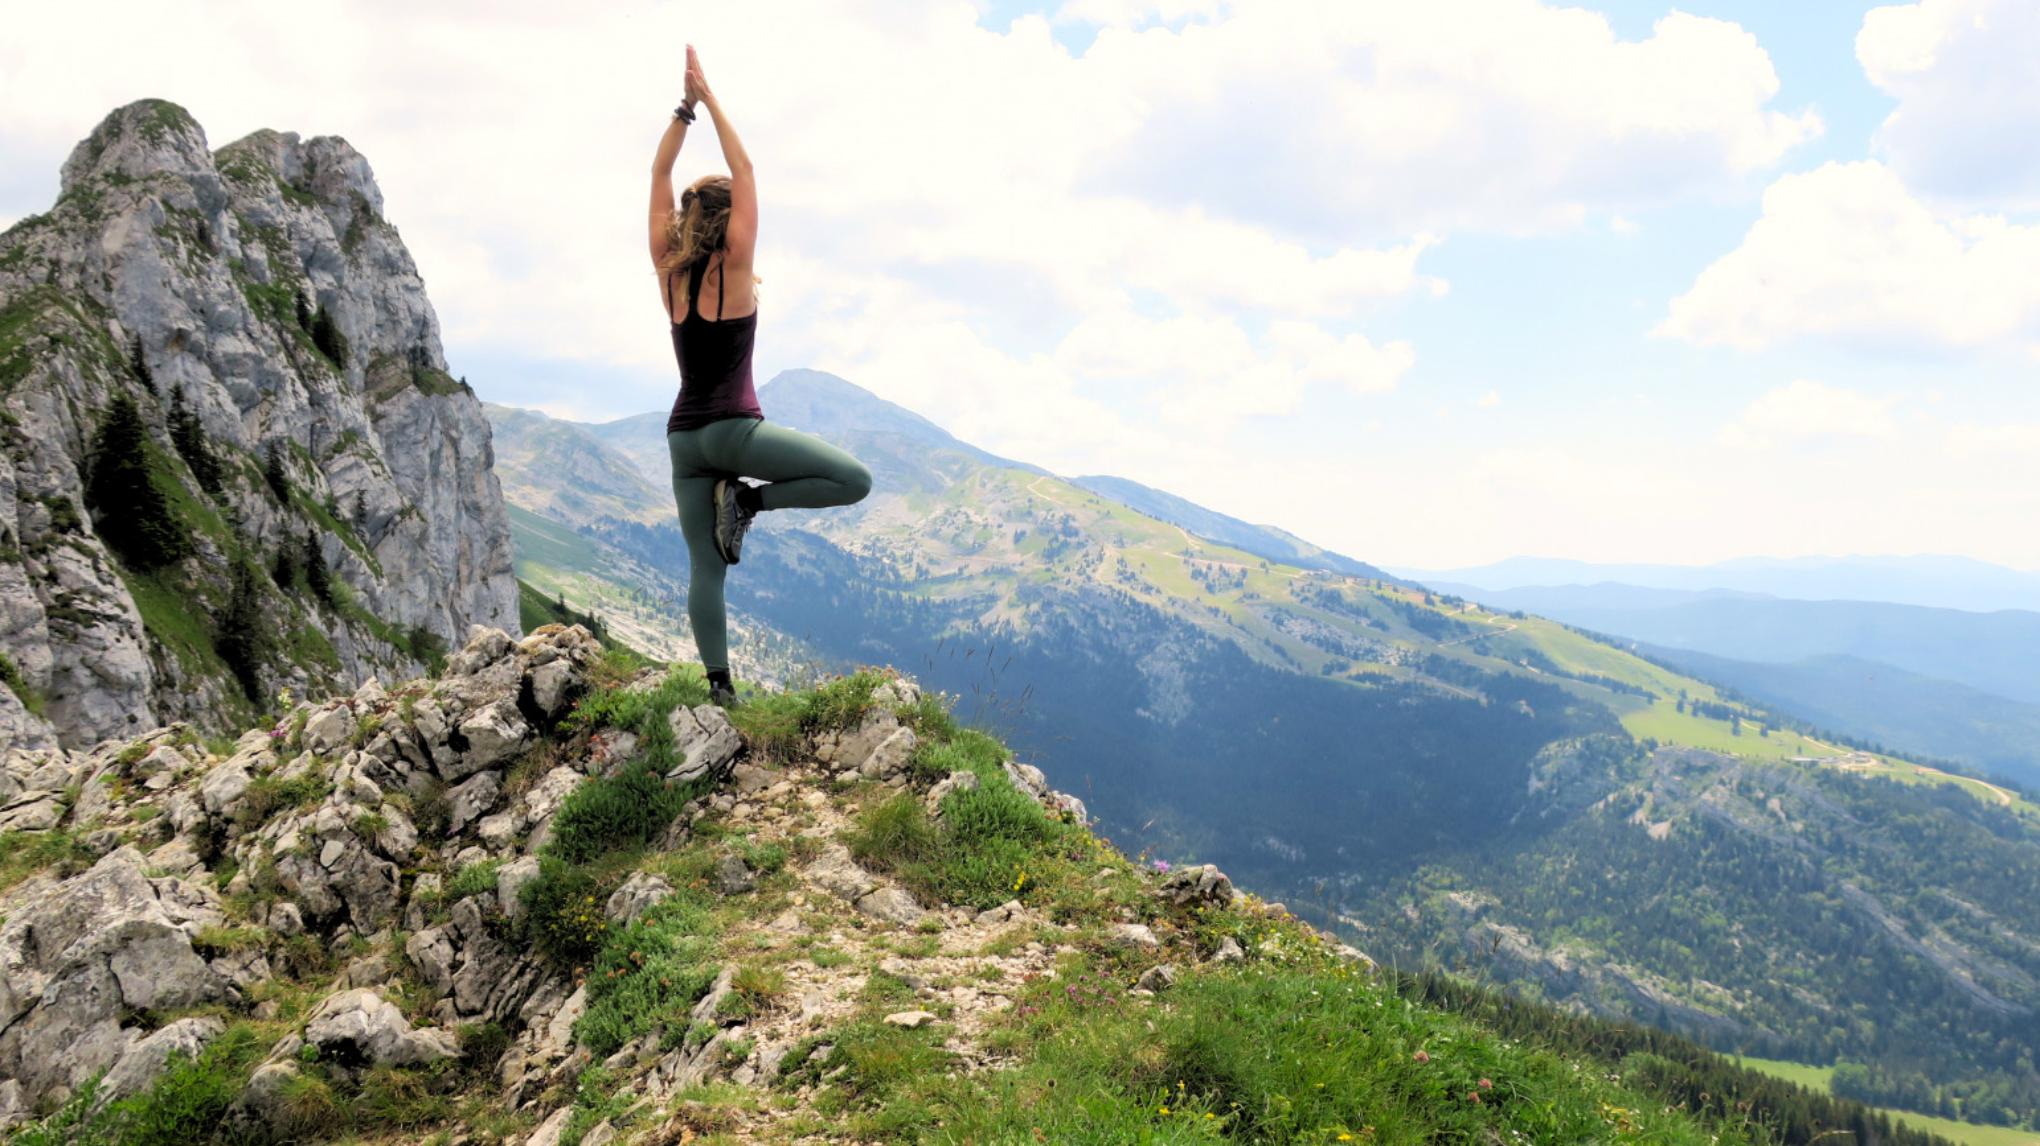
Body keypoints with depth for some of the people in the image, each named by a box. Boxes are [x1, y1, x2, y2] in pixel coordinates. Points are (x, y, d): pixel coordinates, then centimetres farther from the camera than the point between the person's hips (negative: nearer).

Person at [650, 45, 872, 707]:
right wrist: (710, 100, -2)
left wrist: (686, 105, 5)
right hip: (734, 430, -6)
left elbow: (659, 174, 8)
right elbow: (744, 172, -5)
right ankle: (749, 501, -8)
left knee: (704, 569, 7)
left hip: (683, 436, 6)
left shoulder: (667, 269, 4)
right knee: (855, 480, -2)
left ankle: (720, 688, 5)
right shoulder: (733, 269, -8)